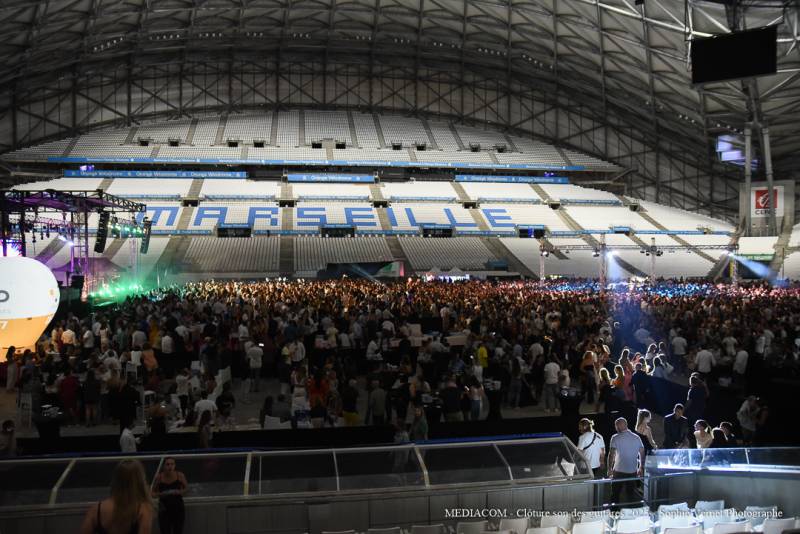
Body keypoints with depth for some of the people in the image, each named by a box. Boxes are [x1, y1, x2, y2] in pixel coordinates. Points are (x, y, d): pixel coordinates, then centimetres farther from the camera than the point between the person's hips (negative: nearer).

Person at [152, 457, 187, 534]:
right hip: (164, 510, 0)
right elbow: (153, 493, 1)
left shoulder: (180, 475, -10)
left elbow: (187, 489, 3)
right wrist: (160, 494, -18)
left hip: (178, 508, 0)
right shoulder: (159, 477, -10)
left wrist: (179, 492, -16)